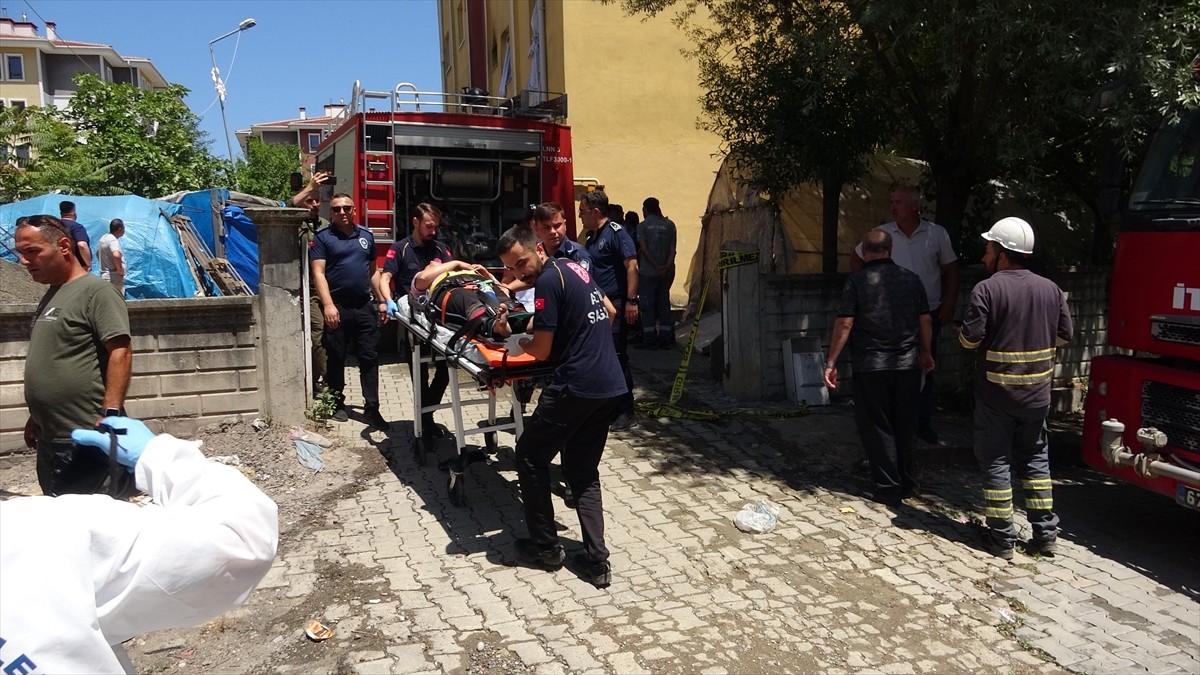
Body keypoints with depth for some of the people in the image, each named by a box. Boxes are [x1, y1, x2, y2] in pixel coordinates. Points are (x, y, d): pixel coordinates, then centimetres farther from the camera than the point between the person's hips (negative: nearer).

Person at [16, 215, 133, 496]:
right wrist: (36, 418, 24)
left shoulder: (96, 291, -11)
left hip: (87, 440, -9)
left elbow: (120, 352, -18)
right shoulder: (50, 296, 16)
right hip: (50, 441, 9)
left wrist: (110, 415, -23)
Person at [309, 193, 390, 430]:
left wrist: (382, 300, 11)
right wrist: (328, 304, -20)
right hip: (337, 306, -3)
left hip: (364, 306, 3)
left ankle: (372, 408, 4)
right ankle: (337, 404, 22)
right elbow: (318, 273, -9)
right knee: (336, 358, 7)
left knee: (370, 357, 1)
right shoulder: (322, 237, -1)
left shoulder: (366, 235, 13)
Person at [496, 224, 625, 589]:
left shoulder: (548, 280, -12)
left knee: (530, 458, 9)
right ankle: (596, 561, 11)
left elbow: (541, 351, -12)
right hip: (611, 386, 9)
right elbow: (610, 311, 28)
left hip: (575, 387, -9)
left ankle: (545, 547, 18)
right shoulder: (575, 267, 15)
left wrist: (516, 339, 7)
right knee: (584, 471, 16)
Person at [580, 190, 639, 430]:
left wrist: (631, 301, -22)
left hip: (614, 306, -9)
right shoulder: (591, 237, 16)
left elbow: (632, 266, -17)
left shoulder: (615, 232, -10)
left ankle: (626, 412, 2)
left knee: (616, 358, -6)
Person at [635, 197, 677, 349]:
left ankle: (650, 340, -2)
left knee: (647, 305, 1)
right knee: (664, 304, 10)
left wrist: (657, 267, -12)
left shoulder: (642, 226, -3)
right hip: (666, 272, 4)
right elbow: (672, 249, -1)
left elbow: (644, 249, -11)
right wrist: (667, 266, -9)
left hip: (647, 272, -4)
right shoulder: (669, 225, 7)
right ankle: (665, 339, 10)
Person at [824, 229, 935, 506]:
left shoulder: (856, 281, -8)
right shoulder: (912, 279, 2)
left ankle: (889, 488, 8)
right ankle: (907, 482, 27)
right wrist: (926, 353, 20)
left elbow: (844, 324, -13)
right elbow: (925, 321, 5)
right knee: (905, 426, 17)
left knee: (878, 427, 6)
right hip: (908, 365, 4)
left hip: (870, 367, -3)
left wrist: (831, 363, -8)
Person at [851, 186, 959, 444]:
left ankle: (923, 422, 21)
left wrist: (950, 302, -1)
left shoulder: (937, 234, -1)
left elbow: (950, 268, 6)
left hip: (929, 314, 1)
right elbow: (856, 259, 9)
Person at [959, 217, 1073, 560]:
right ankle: (1045, 534, 20)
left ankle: (1002, 538, 9)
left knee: (996, 462, 5)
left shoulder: (986, 289, -14)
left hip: (996, 393, -4)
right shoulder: (1050, 289, 2)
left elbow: (970, 338, -17)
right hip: (1037, 393, 5)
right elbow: (1064, 335, 8)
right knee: (1036, 460, 17)